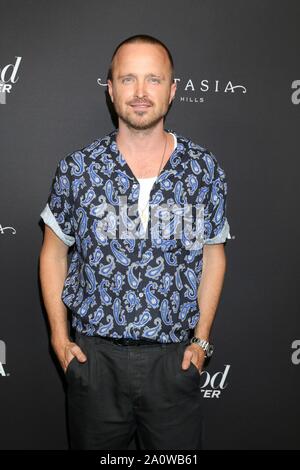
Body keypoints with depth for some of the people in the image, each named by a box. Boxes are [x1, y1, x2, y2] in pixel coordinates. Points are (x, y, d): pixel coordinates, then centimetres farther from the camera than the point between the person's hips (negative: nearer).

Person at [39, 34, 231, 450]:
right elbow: (54, 253, 5)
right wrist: (59, 338, 1)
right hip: (94, 355, 0)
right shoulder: (77, 169, -6)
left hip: (175, 359, 1)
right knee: (92, 446, 18)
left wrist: (201, 340, 3)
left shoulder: (204, 168, -4)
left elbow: (213, 253, 6)